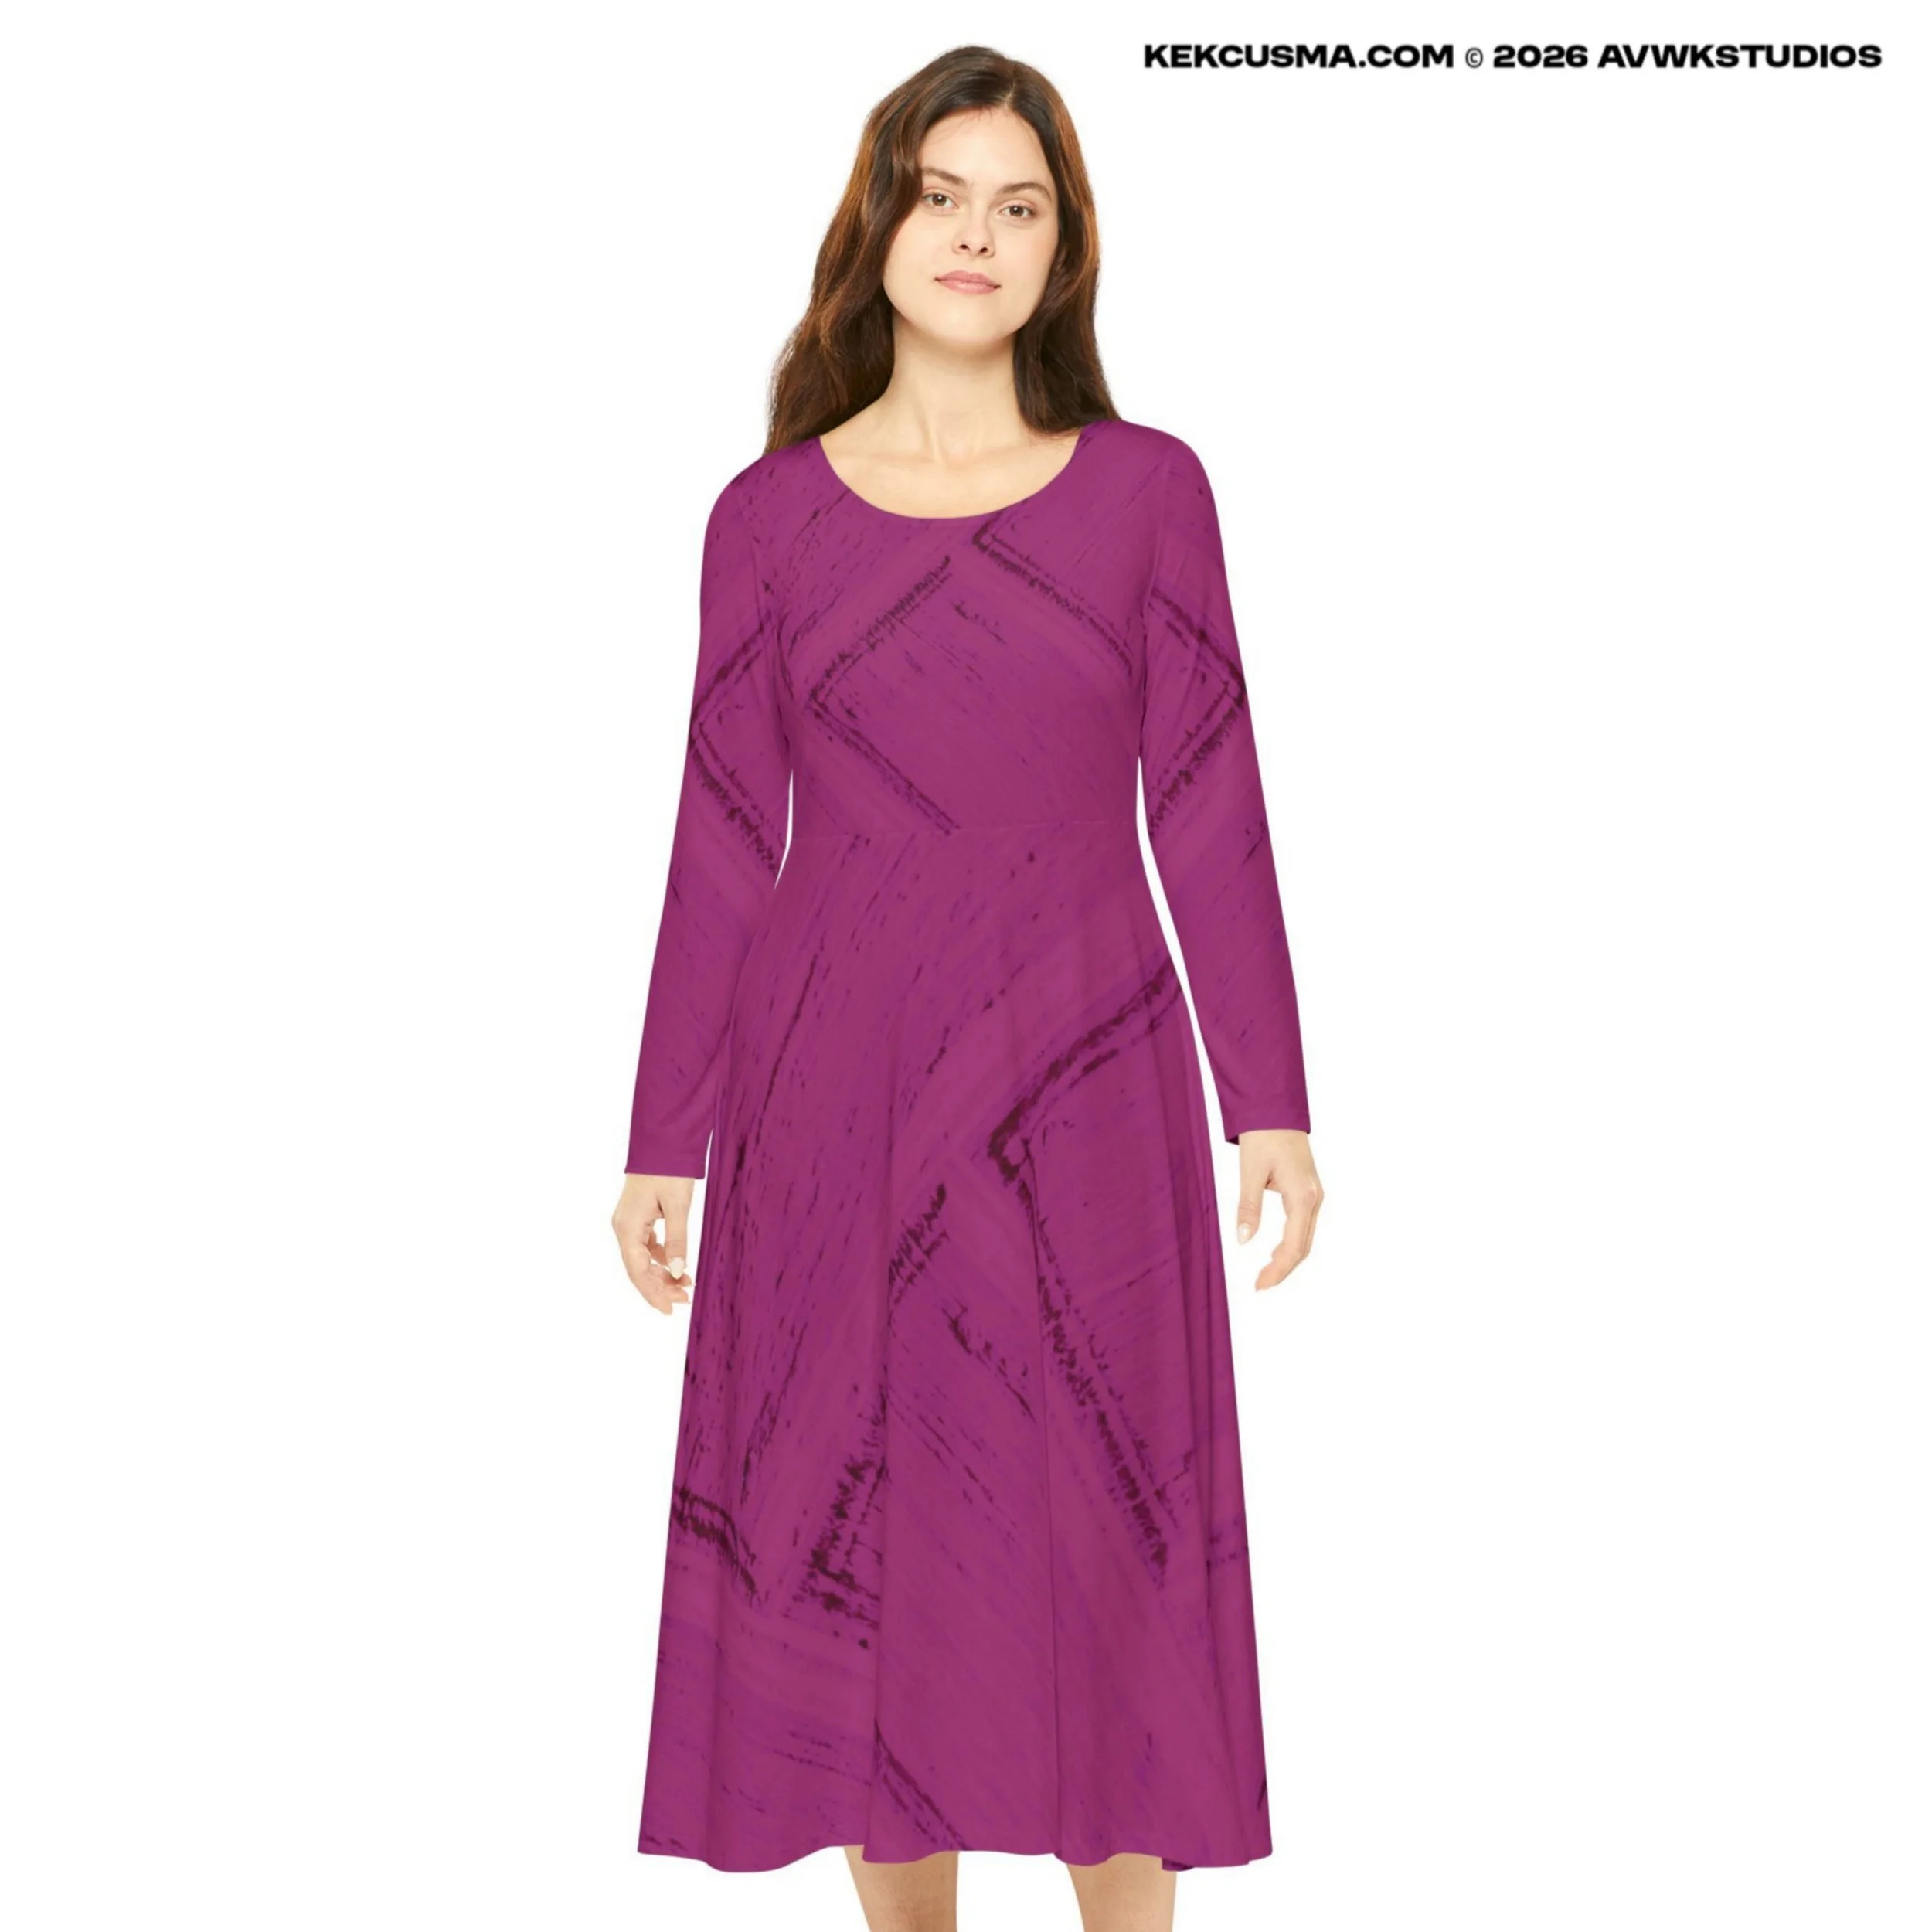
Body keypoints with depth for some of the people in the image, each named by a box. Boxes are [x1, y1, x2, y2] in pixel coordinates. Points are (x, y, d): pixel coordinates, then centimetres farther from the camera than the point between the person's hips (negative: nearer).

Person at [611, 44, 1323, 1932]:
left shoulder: (1147, 488, 2)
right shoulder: (768, 515, 3)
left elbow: (1208, 808, 2)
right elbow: (725, 841, 4)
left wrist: (1269, 1101, -2)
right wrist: (665, 1137, 3)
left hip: (1084, 1089, -1)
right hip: (840, 1092, 1)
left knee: (1100, 1547, 6)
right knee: (855, 1532, 9)